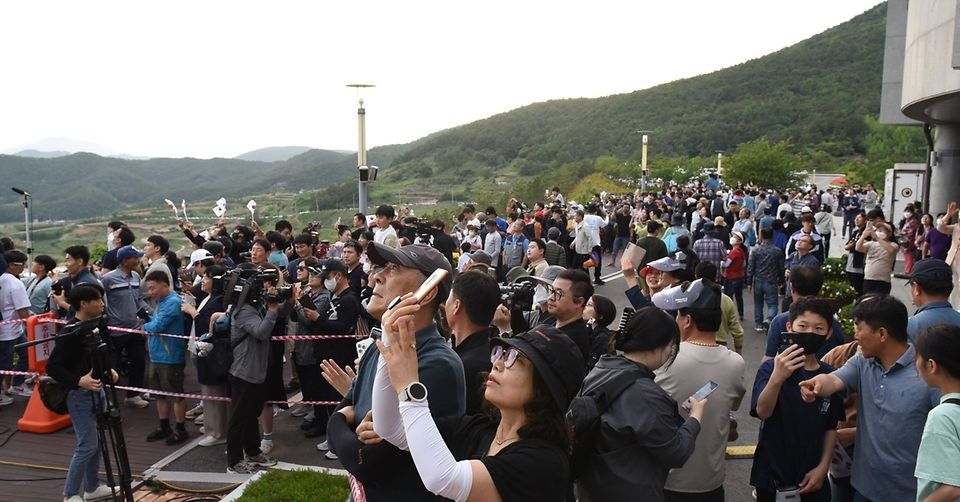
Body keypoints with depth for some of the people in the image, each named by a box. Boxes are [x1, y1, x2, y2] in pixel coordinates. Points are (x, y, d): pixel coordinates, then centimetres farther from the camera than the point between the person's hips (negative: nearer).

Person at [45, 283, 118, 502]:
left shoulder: (98, 325, 3)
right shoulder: (70, 331, -20)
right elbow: (52, 366, -19)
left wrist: (110, 370, 1)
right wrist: (78, 381, -30)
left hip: (97, 389, 8)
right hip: (79, 394, -8)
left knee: (96, 442, 15)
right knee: (87, 445, -3)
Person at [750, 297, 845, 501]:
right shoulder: (771, 368, -11)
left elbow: (831, 427, 7)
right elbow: (762, 412, -25)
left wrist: (823, 467, 0)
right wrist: (777, 378, -40)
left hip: (812, 476, 3)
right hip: (773, 474, -3)